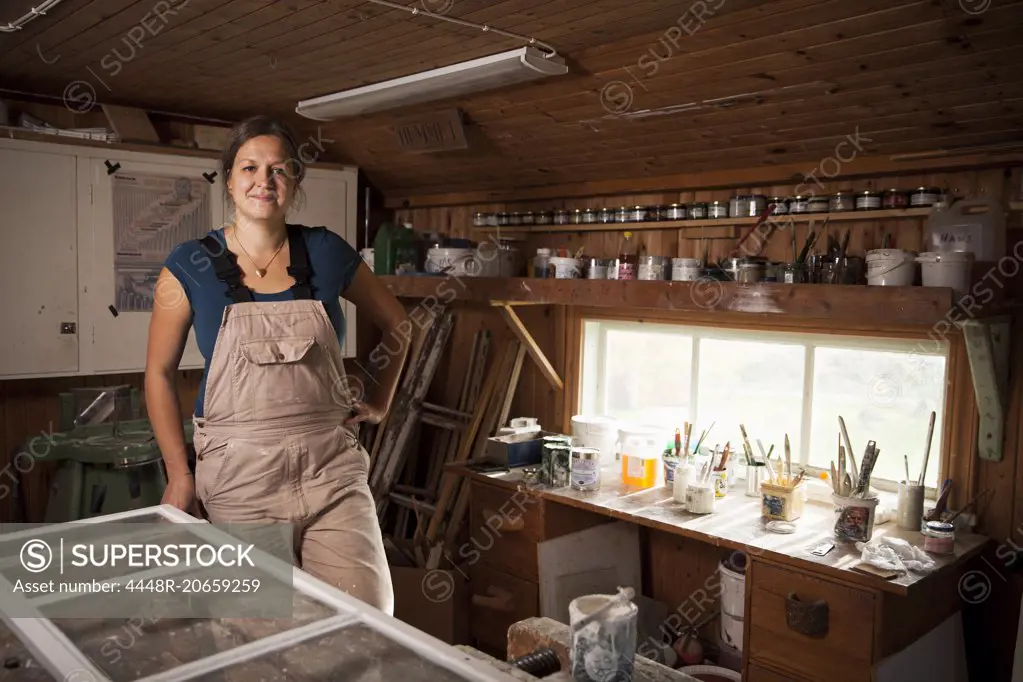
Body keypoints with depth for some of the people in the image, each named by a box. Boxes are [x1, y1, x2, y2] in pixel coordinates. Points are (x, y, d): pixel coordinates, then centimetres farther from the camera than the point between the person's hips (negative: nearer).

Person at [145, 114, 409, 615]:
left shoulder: (326, 253, 5)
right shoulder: (190, 267, 1)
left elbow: (396, 323, 19)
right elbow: (159, 373, 7)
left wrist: (379, 402, 13)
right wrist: (179, 473, 1)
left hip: (332, 465, 1)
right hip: (238, 471, -1)